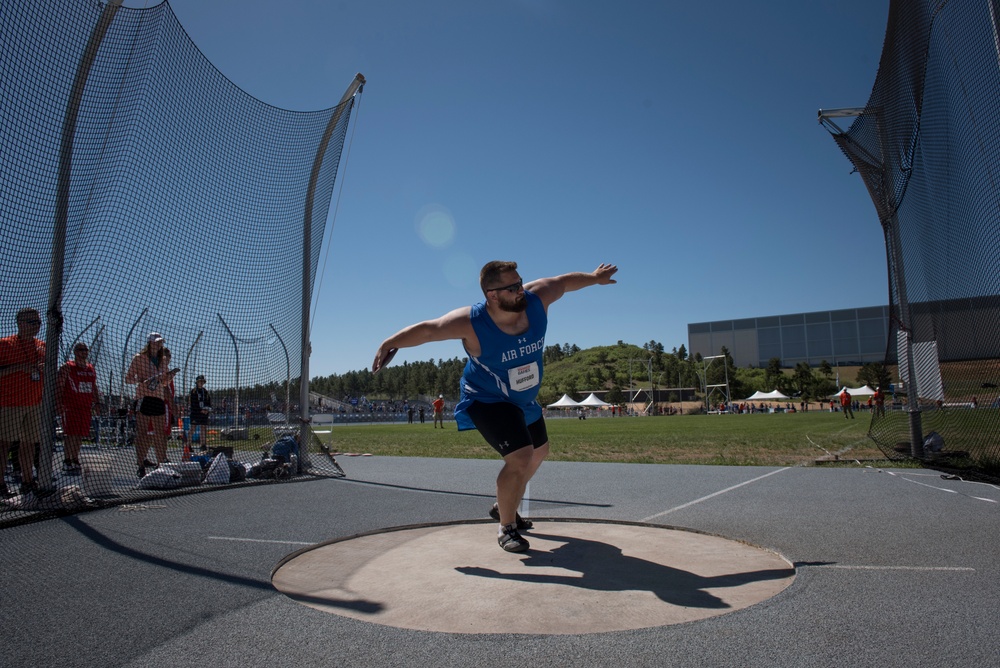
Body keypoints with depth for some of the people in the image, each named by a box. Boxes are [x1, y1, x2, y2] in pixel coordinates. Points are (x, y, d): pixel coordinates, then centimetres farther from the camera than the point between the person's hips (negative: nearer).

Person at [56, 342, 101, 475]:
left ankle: (75, 460, 17)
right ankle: (67, 462, 0)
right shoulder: (67, 367, -3)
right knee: (70, 434, -6)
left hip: (86, 407, 6)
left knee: (80, 435, 9)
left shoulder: (91, 369, 16)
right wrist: (59, 404, -16)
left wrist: (97, 402, 13)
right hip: (70, 406, -6)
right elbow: (59, 386, -8)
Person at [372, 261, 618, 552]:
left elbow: (565, 280, -1)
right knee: (520, 459, -23)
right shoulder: (470, 322, -30)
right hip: (488, 401, -7)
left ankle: (503, 507, 45)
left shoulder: (538, 297, -20)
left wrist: (594, 277, 13)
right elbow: (427, 329, -19)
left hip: (525, 400, 7)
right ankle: (506, 528, 2)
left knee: (538, 453, 23)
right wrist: (390, 343, -19)